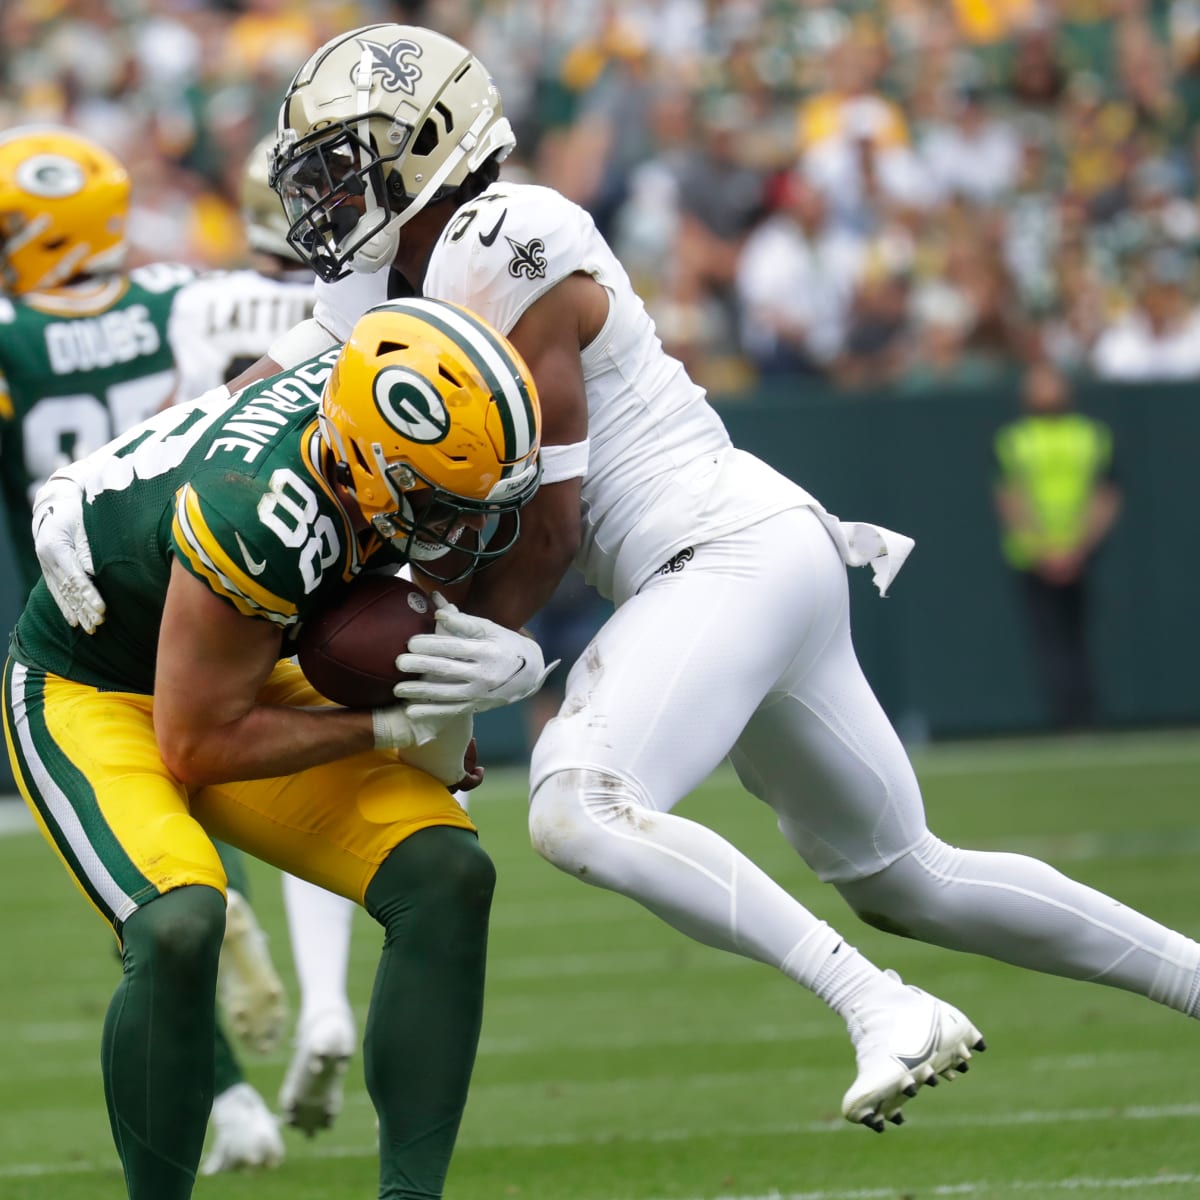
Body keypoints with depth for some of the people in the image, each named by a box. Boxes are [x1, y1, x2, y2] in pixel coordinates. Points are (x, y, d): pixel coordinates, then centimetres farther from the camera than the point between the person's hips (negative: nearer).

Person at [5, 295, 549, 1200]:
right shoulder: (259, 524, -38)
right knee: (179, 926, -32)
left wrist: (512, 660, -14)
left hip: (242, 674, 8)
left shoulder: (369, 385, -18)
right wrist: (385, 727, -21)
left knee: (446, 875, -10)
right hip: (87, 693, -8)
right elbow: (196, 747, -24)